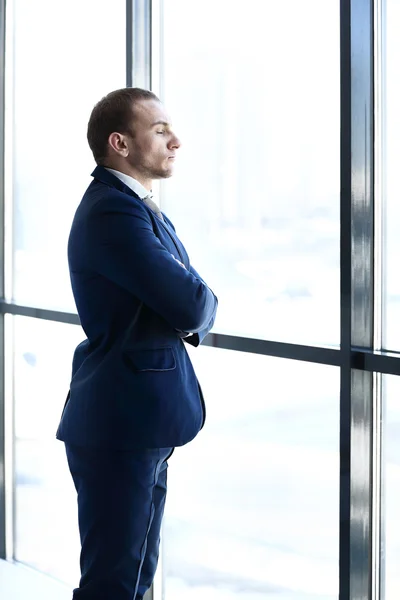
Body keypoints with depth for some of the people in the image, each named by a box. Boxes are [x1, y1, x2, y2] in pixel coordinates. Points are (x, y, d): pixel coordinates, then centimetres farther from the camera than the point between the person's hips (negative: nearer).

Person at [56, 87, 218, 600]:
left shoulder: (132, 206, 15)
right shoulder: (114, 212, -18)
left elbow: (194, 313, 16)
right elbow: (193, 307, -23)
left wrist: (190, 315, -7)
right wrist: (206, 305, -1)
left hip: (141, 425, 10)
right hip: (120, 427, -10)